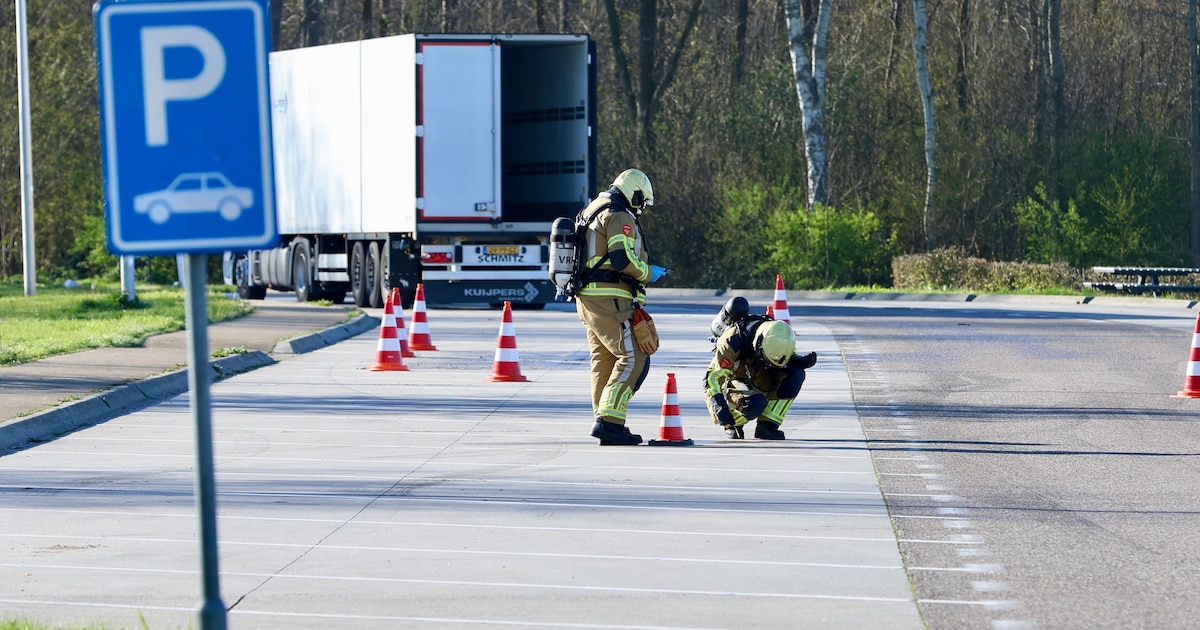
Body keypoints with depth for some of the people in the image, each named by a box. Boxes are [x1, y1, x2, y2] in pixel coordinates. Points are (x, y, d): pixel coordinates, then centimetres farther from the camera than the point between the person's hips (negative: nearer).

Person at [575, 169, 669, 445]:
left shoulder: (592, 212, 21)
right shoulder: (619, 216, -10)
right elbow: (623, 259, -20)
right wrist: (649, 273, -5)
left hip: (587, 298, 10)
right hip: (610, 300, -10)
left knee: (604, 360, 12)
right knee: (634, 358, -11)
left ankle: (605, 424, 14)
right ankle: (609, 420, -19)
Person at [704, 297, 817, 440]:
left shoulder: (779, 337, -16)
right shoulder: (733, 341, -32)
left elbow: (791, 358, 5)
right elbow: (713, 376, -29)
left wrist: (801, 361, -19)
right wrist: (719, 405, -40)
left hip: (759, 381, 6)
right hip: (733, 381, -6)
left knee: (796, 374, -20)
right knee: (756, 403, -38)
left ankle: (767, 426, -15)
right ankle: (732, 424, -2)